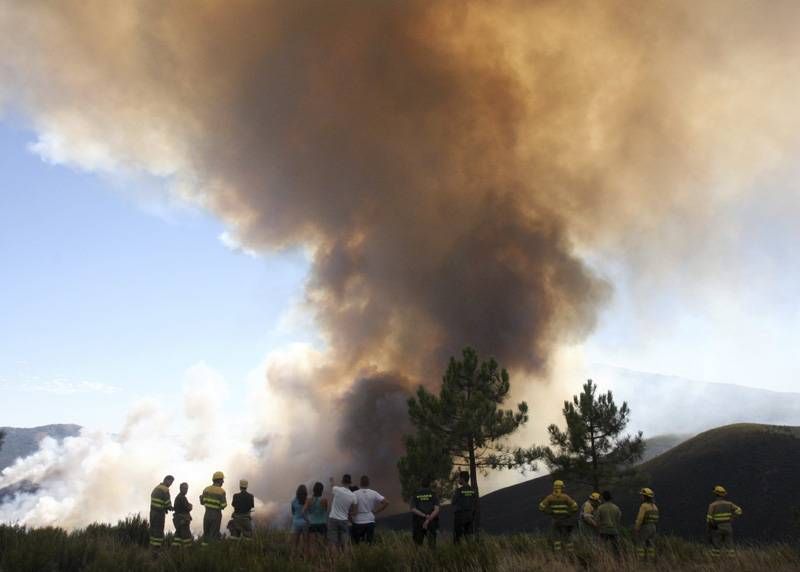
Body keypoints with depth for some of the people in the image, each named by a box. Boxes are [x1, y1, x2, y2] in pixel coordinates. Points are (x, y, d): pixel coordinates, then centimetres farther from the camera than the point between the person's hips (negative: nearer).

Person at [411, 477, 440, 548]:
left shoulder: (415, 495, 6)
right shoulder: (433, 494, 3)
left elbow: (413, 509, -4)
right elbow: (437, 510, -8)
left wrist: (424, 515, -9)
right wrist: (428, 520, -12)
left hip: (418, 523, 1)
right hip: (431, 523, -1)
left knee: (418, 544, 8)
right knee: (432, 544, 2)